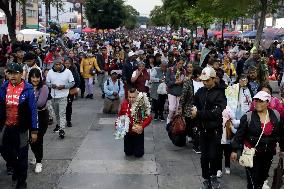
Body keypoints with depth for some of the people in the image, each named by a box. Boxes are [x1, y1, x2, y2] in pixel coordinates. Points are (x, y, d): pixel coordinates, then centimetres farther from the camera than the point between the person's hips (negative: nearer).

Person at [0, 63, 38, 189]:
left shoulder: (28, 89, -13)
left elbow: (33, 111, -11)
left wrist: (34, 130, -11)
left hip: (21, 128, -4)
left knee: (22, 156, 7)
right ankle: (13, 165, 50)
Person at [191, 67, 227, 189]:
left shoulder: (220, 93, -10)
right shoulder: (200, 92, 5)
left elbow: (217, 112, -20)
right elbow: (194, 105, 14)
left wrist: (198, 113, -21)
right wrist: (193, 110, -9)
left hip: (215, 129, -4)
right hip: (203, 129, 4)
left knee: (213, 155, -1)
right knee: (204, 156, 9)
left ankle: (213, 176, 25)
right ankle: (206, 179, 25)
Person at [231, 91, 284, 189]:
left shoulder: (276, 116, -1)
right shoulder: (248, 117, -11)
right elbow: (239, 134, -8)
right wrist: (235, 150, -8)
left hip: (268, 153, 4)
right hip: (252, 153, -4)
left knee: (263, 177, 16)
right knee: (253, 178, -5)